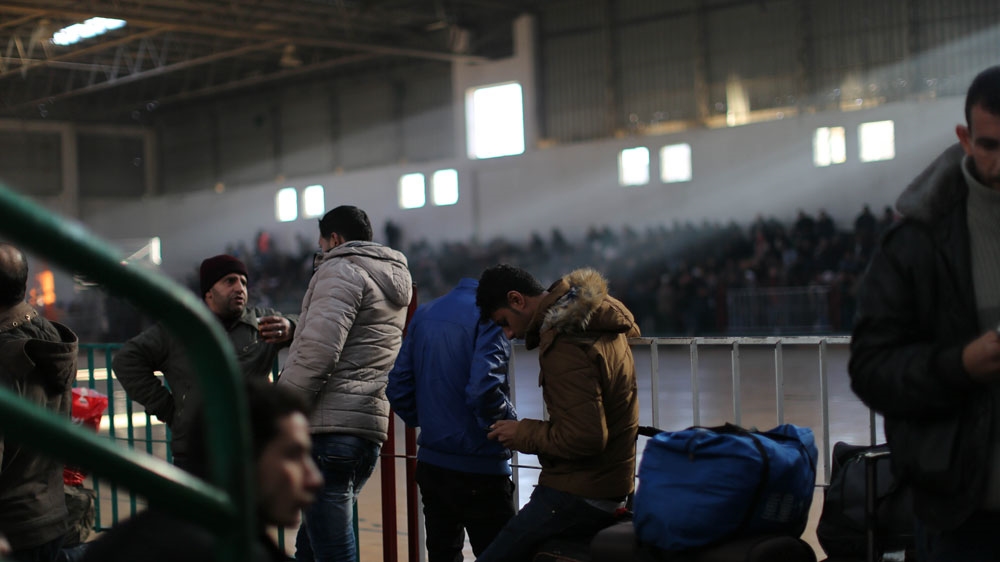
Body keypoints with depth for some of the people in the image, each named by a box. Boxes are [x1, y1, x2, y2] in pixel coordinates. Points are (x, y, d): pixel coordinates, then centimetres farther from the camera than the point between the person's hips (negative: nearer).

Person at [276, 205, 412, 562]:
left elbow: (318, 350, -17)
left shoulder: (342, 270, -4)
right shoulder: (394, 281, 24)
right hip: (370, 428, 9)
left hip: (328, 428, -9)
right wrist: (292, 328, 32)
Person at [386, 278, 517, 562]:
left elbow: (398, 387, 11)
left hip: (430, 464, 7)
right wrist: (511, 426, -8)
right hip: (479, 469, -7)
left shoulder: (424, 313, 10)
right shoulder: (490, 314, -12)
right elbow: (483, 388, -24)